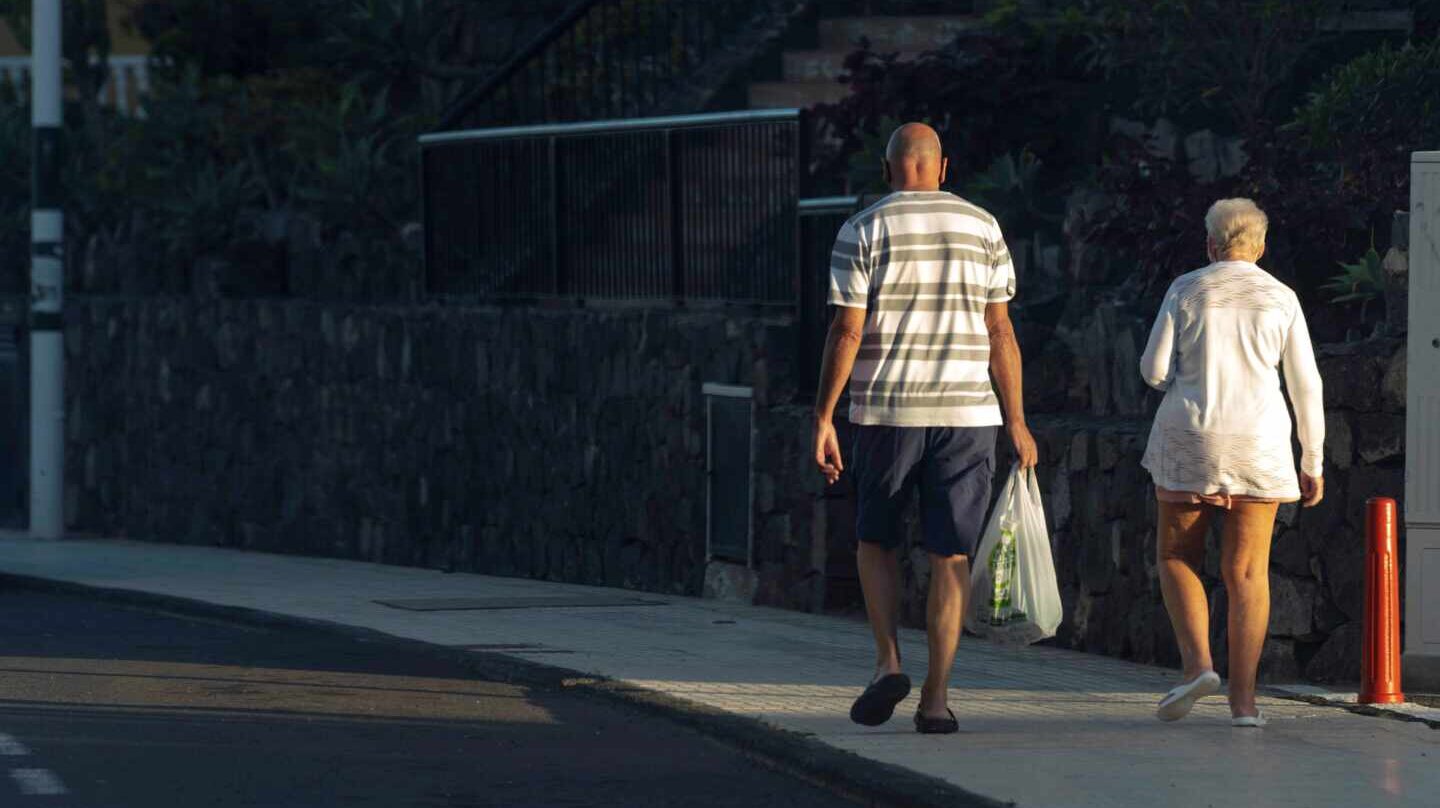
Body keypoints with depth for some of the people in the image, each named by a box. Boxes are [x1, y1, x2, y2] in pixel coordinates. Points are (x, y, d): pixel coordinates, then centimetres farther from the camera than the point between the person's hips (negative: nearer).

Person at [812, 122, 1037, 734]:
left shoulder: (863, 231, -2)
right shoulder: (982, 228, 4)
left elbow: (846, 331, -7)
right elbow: (1000, 330, 3)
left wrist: (823, 419, -3)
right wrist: (1016, 420, 7)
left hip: (885, 411, -1)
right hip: (966, 414, 1)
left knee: (876, 539, 17)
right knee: (950, 555, 3)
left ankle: (888, 661, 1)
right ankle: (935, 698, -2)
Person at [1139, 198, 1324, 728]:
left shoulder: (1186, 290, 1)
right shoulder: (1281, 300, 4)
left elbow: (1154, 369, -2)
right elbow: (1305, 386, 3)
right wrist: (1312, 463, 9)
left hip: (1189, 441, -1)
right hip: (1258, 445, 1)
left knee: (1178, 556, 12)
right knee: (1248, 570, 3)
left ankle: (1197, 663, -9)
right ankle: (1243, 698, -4)